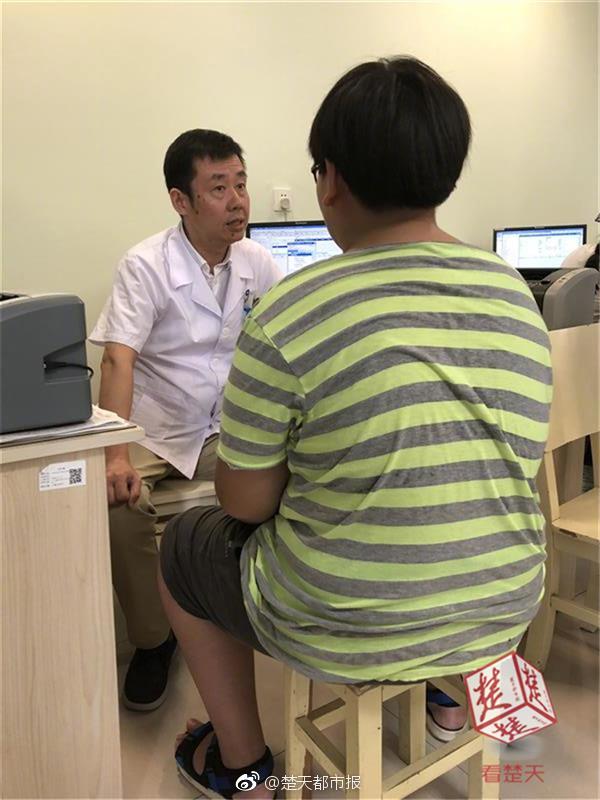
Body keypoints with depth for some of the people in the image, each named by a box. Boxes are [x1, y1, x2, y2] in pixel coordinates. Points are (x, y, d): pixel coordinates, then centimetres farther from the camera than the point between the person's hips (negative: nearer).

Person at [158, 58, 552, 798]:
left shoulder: (290, 314, -22)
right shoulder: (516, 293, -3)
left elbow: (247, 502, -13)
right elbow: (467, 469, 7)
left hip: (344, 632, -5)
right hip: (503, 611, 6)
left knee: (185, 547, 21)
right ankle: (449, 691, 44)